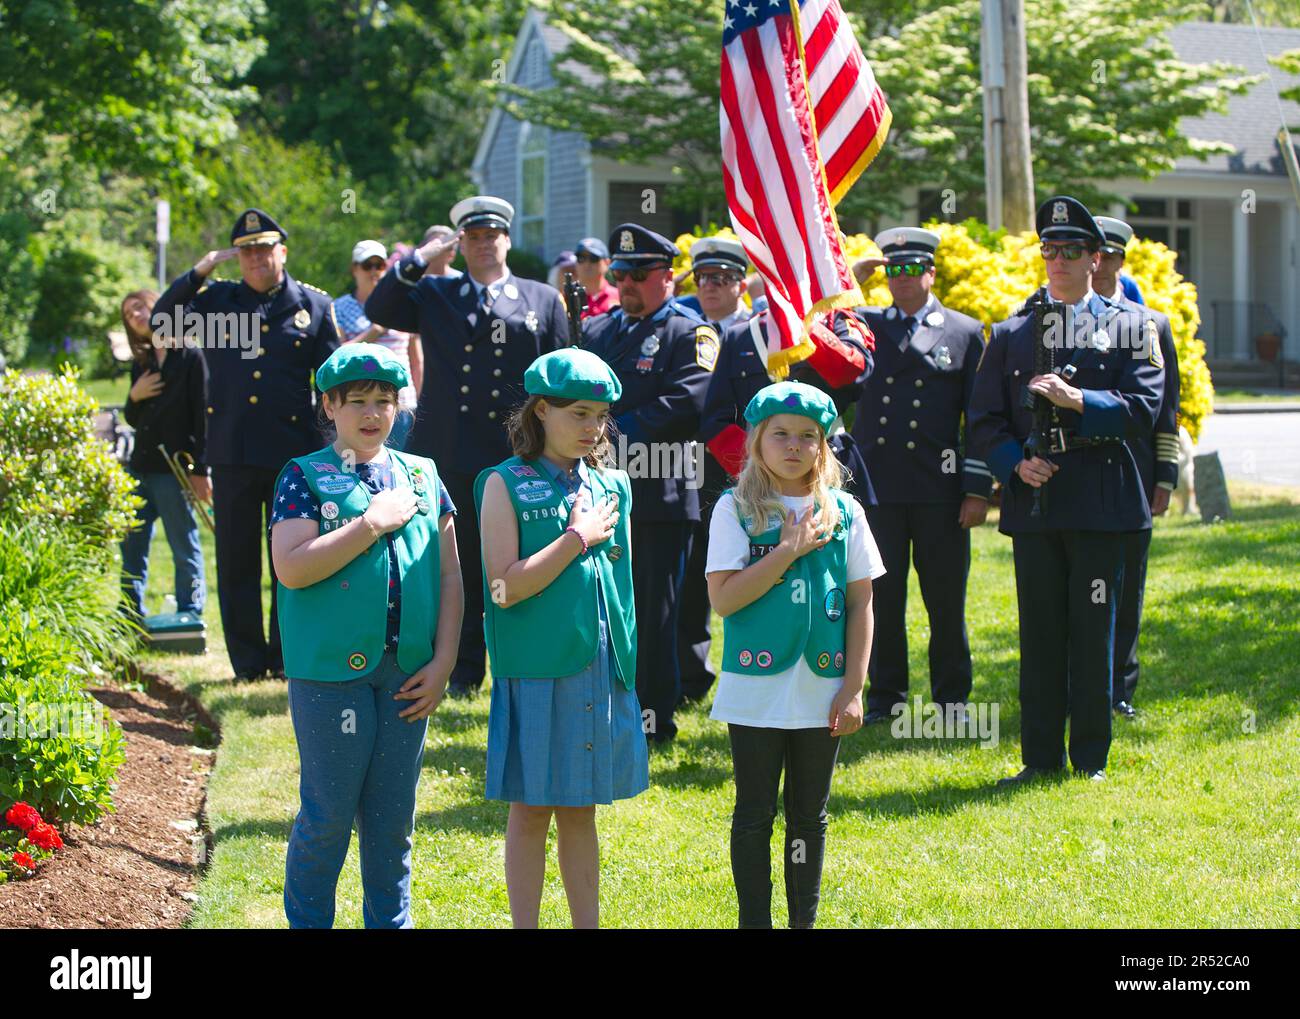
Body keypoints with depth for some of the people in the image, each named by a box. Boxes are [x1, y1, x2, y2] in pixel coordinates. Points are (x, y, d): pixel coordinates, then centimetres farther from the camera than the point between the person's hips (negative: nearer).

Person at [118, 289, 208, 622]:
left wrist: (201, 470, -14)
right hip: (140, 467, 7)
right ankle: (131, 617, 16)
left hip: (174, 468, -7)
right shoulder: (140, 364, 14)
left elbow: (203, 416, -9)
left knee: (184, 548, 0)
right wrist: (135, 396, -3)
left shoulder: (190, 357, -5)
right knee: (131, 545, 9)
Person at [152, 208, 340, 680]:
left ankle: (287, 658, 13)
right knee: (236, 561, 4)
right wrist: (199, 272, -5)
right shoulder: (217, 300, 10)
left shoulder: (314, 305, 7)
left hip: (293, 451, -1)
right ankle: (248, 662, 12)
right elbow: (160, 320, 2)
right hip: (231, 451, 1)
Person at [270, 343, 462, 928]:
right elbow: (291, 568, -16)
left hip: (406, 674, 4)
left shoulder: (422, 477, 10)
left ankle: (390, 920, 24)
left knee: (394, 816, 11)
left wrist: (442, 663, 2)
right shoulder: (305, 478, -3)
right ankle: (307, 920, 17)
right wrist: (373, 523, -16)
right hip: (331, 670, -4)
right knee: (328, 814, 2)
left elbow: (448, 576, 10)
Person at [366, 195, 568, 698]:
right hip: (449, 457, 1)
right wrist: (421, 257, -8)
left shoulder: (544, 300, 10)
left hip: (517, 460, -1)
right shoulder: (433, 294, 12)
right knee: (457, 567, 5)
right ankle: (464, 671, 15)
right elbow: (378, 310, -3)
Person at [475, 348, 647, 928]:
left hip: (600, 670, 4)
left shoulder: (611, 487, 9)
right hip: (535, 671, -4)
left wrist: (624, 661, 12)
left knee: (580, 808, 12)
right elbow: (504, 588, -15)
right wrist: (579, 538, -13)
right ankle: (524, 924, 12)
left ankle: (588, 922, 18)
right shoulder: (507, 484, -6)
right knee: (532, 809, 3)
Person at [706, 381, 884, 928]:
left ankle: (804, 920, 21)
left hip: (822, 692, 2)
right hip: (756, 691, -2)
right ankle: (754, 921, 14)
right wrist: (789, 550, -17)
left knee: (809, 816, 11)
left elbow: (861, 605, 4)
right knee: (755, 815, 6)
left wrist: (853, 689, -2)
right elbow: (722, 599, -13)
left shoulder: (844, 513, 3)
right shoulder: (735, 510, -4)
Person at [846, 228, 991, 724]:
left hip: (940, 489, -1)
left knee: (946, 599, 4)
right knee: (881, 595, 4)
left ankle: (952, 697, 15)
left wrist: (978, 490, -2)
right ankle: (886, 695, 15)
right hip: (877, 486, 2)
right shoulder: (864, 325, 12)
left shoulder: (965, 332, 6)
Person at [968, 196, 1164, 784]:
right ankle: (1041, 757, 11)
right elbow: (985, 419, 10)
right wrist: (1016, 463, -7)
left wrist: (1077, 400, -16)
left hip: (1100, 499, -2)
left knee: (1093, 631, 1)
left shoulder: (1128, 328, 6)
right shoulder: (1010, 333, 12)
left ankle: (1090, 758, 10)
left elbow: (1143, 406, -5)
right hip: (1033, 497, 2)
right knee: (1039, 632, 4)